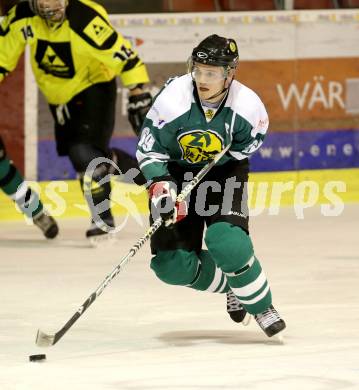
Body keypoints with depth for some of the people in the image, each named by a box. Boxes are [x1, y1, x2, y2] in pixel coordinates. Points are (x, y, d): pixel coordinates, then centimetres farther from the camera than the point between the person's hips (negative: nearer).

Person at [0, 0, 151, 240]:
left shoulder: (86, 20, -32)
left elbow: (123, 55, -27)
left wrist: (139, 95, -26)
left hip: (93, 88, -6)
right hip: (59, 95, 6)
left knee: (85, 151, -19)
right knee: (73, 151, 7)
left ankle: (103, 218, -7)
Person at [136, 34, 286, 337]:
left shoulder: (246, 105, -23)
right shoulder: (173, 99, -25)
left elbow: (252, 139, 0)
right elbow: (149, 150, -15)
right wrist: (160, 186, -28)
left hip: (223, 172, -1)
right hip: (176, 173, 1)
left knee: (227, 242, -27)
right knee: (173, 265, -6)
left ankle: (261, 306, -2)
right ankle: (231, 287, 24)